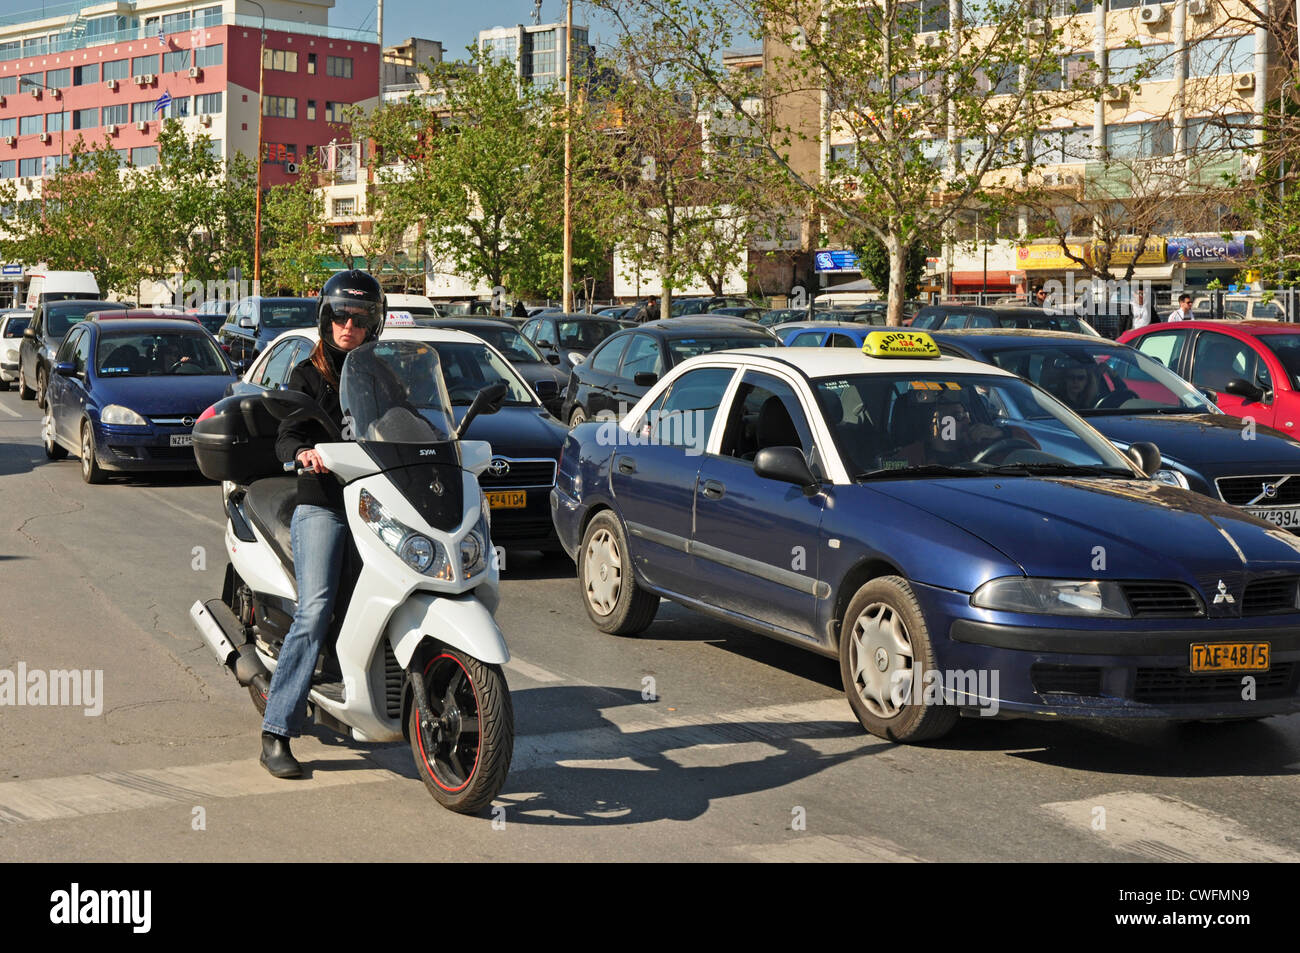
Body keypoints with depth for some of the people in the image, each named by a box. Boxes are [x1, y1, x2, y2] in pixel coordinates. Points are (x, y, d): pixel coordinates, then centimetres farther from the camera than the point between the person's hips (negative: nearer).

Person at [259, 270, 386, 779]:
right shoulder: (308, 374, 8)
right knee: (315, 612, -19)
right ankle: (276, 732, -18)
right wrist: (303, 452, -27)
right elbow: (286, 435, -4)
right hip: (322, 503, -4)